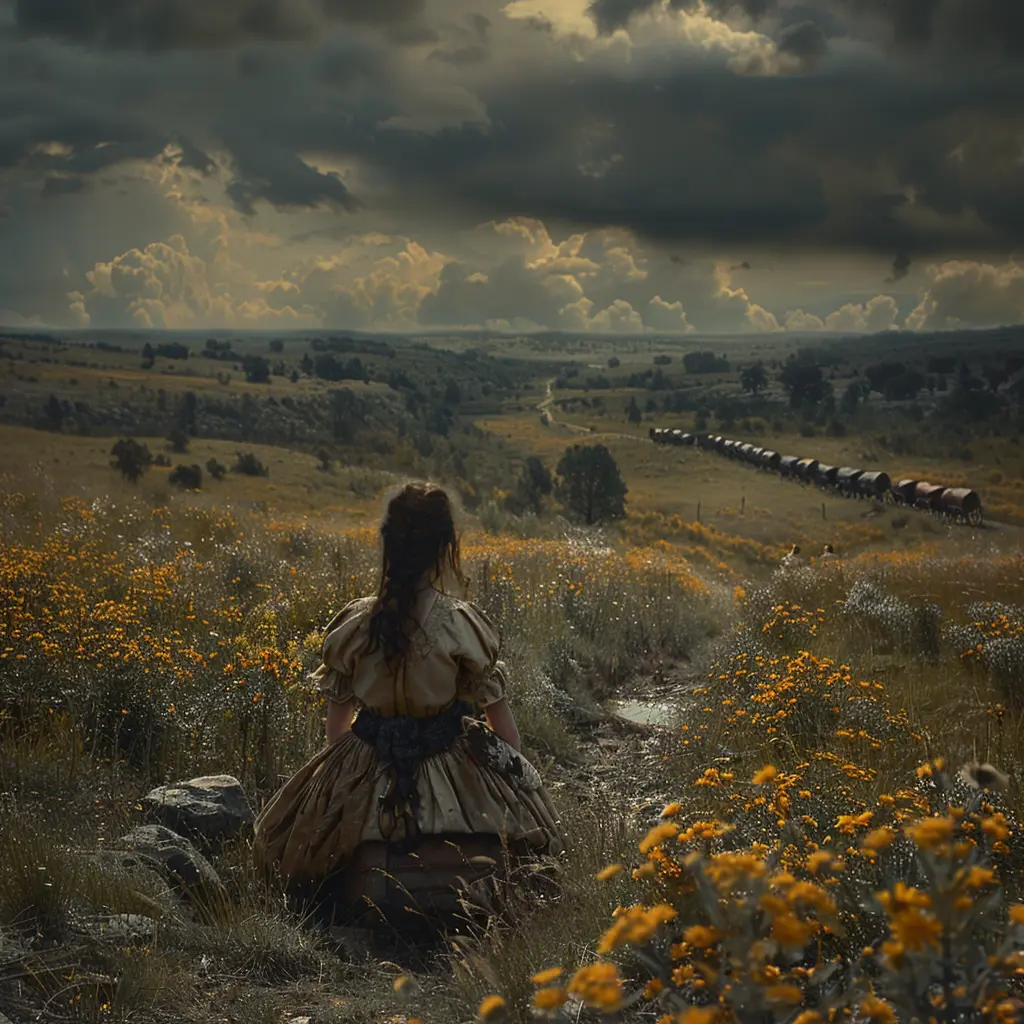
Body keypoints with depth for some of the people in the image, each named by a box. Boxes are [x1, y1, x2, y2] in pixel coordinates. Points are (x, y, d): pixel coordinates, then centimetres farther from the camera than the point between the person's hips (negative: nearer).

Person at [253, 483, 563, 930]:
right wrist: (519, 774, 10)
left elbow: (337, 712, 6)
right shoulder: (463, 623, -12)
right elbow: (496, 708, -4)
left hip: (366, 772, 3)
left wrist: (336, 772, 22)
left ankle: (372, 877, -5)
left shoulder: (353, 622, -4)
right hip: (452, 768, -3)